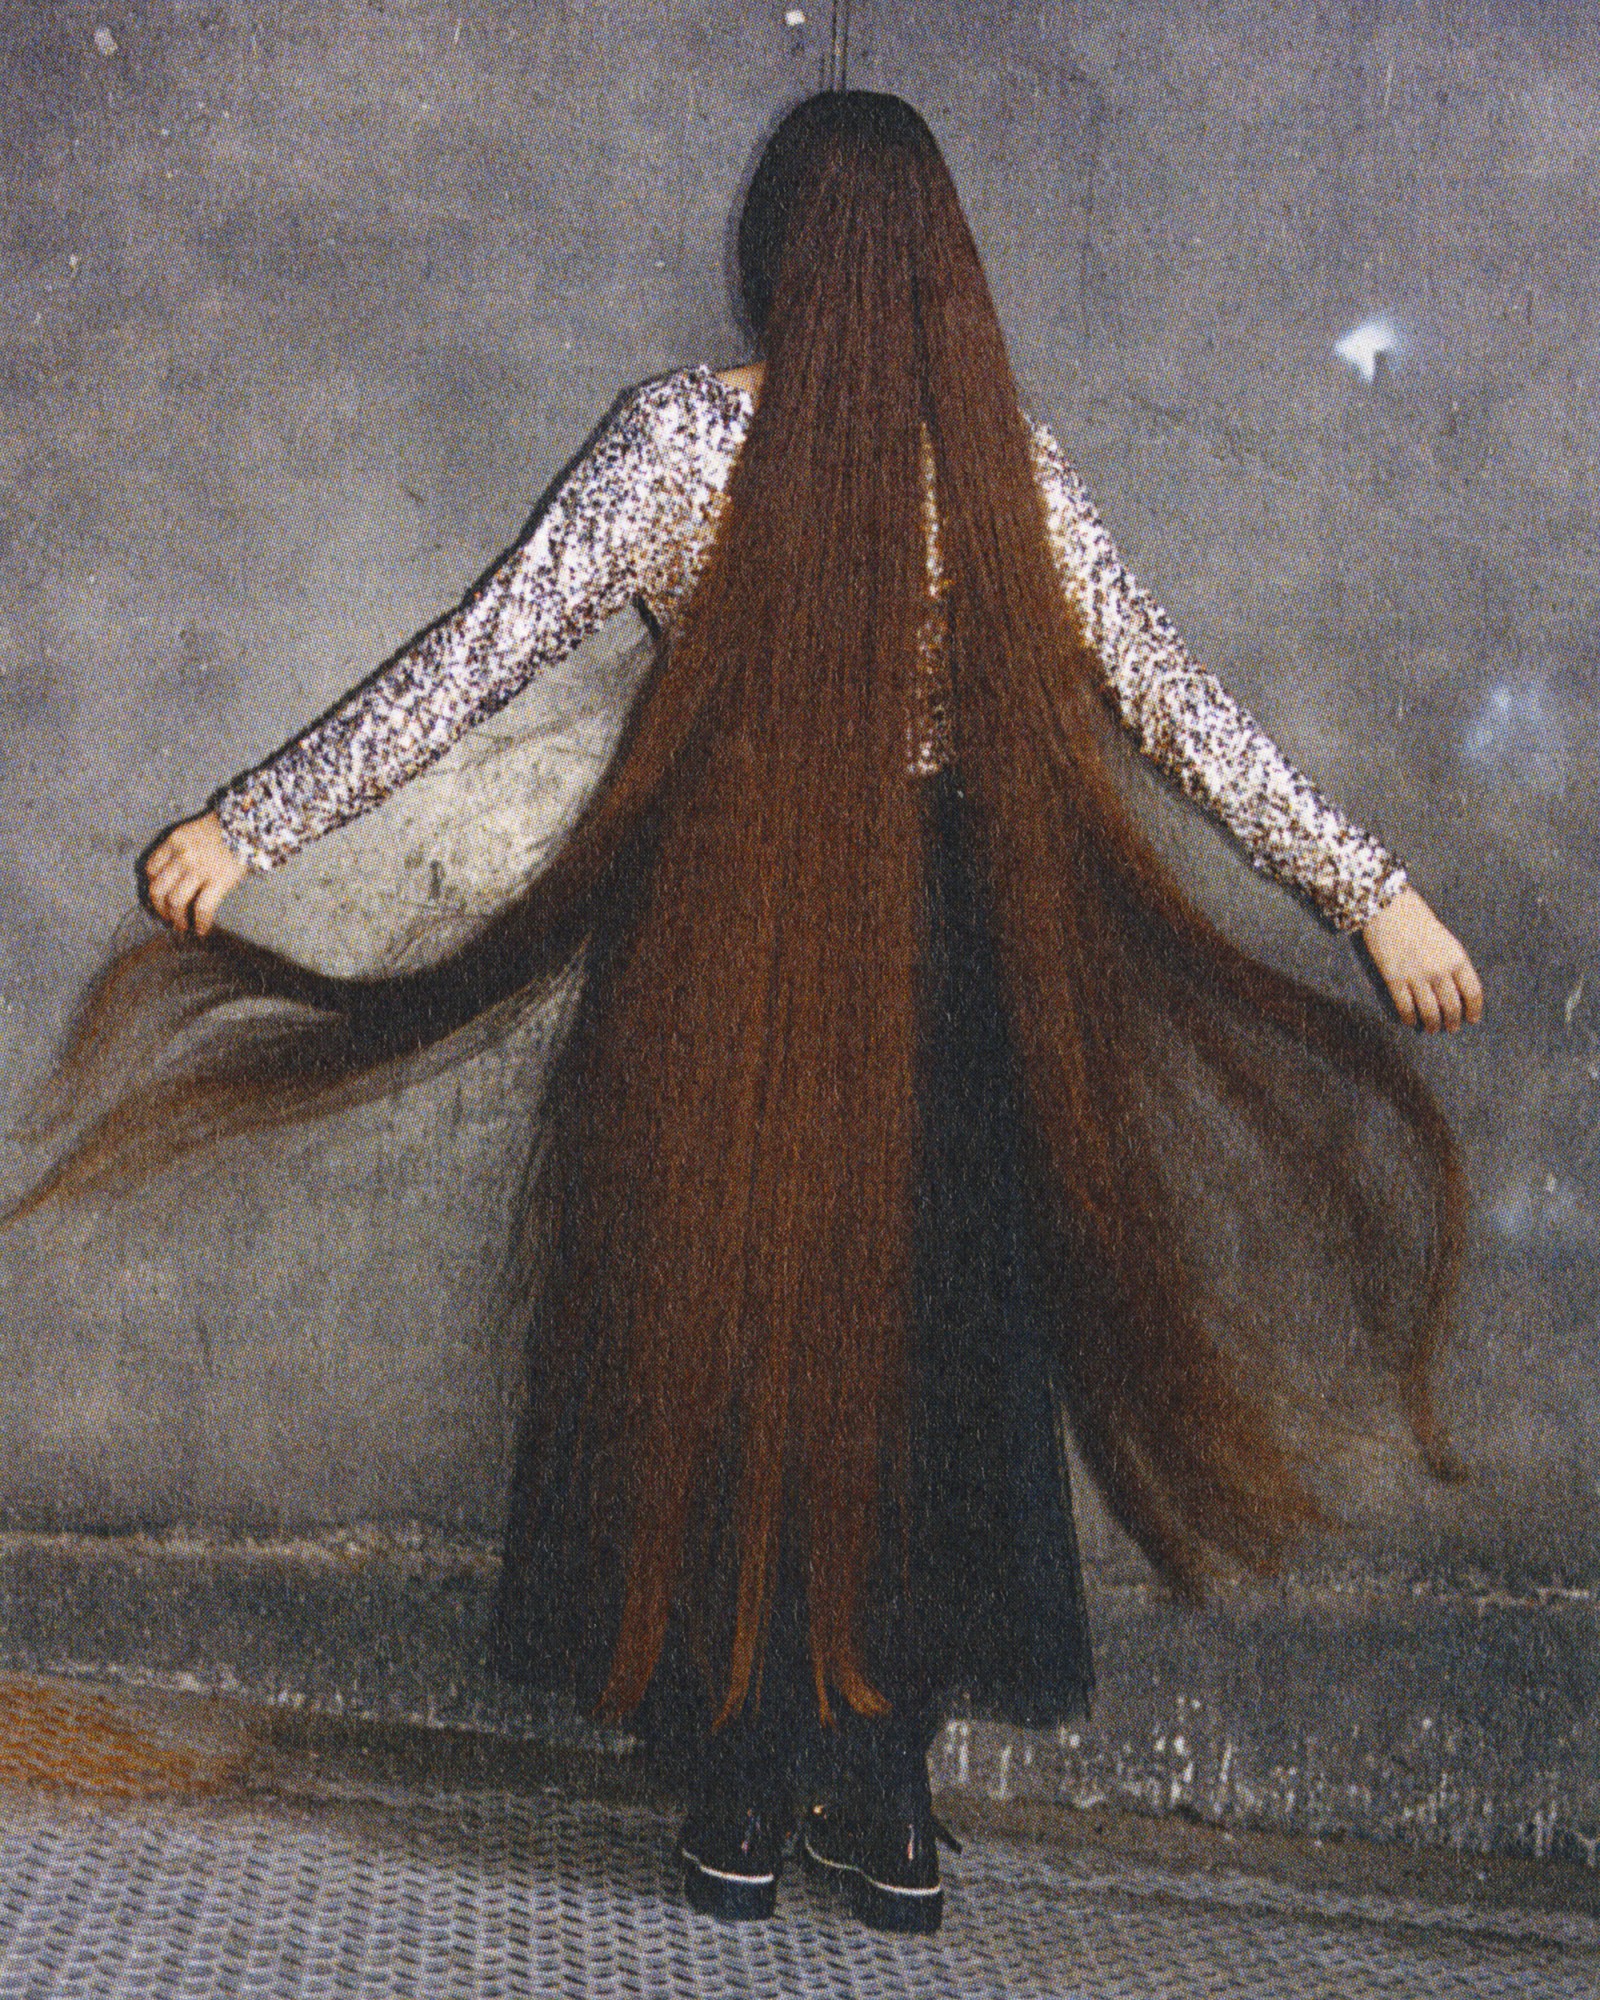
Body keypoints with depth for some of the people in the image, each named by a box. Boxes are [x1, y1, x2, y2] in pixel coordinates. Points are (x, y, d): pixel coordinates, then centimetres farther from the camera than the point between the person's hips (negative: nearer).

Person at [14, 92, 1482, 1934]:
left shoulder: (681, 437, -7)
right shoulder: (1008, 464, -3)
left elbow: (480, 652, -8)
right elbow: (1170, 698, 0)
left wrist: (250, 822, -2)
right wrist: (1373, 888, 9)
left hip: (727, 961, -1)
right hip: (946, 960, 1)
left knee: (727, 1339, 9)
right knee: (922, 1348, 10)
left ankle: (746, 1786, 17)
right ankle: (876, 1782, 18)